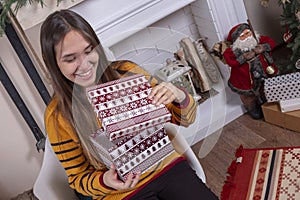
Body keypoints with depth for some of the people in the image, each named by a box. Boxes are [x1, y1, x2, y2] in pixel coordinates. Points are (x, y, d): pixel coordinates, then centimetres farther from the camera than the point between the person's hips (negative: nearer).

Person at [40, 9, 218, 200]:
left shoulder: (126, 72, -9)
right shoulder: (58, 117, -12)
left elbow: (185, 119, -1)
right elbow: (78, 177, -2)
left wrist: (180, 97, -24)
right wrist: (105, 182, -23)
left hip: (166, 165, 2)